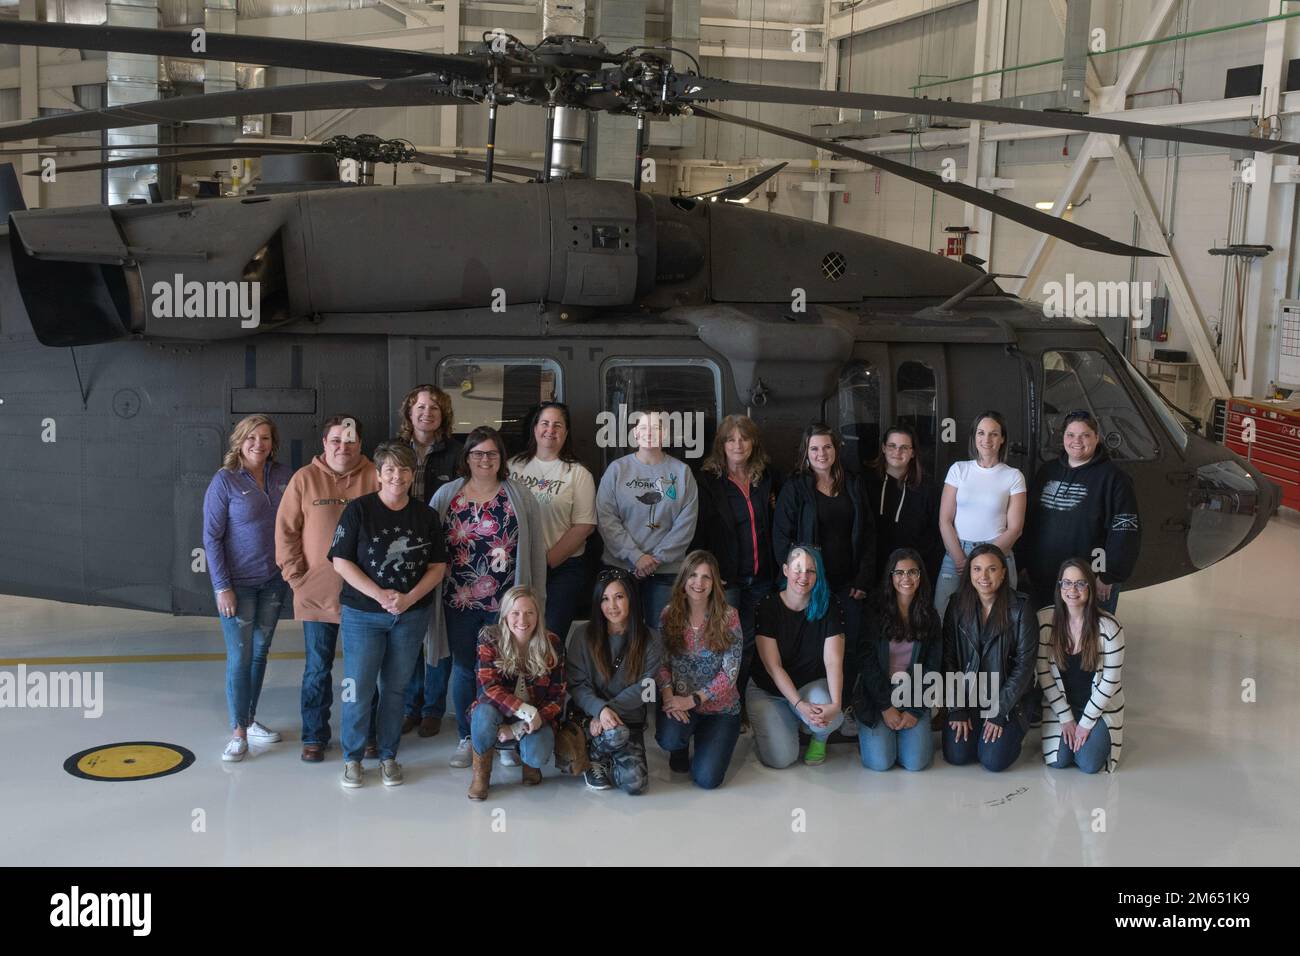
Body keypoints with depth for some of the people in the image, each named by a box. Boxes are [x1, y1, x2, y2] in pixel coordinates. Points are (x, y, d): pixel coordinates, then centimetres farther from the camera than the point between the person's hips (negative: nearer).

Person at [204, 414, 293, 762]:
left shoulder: (284, 476, 0)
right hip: (238, 583, -4)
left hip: (273, 581, 4)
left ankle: (250, 718, 27)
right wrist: (222, 586, -13)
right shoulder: (225, 480, -11)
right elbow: (211, 537, -9)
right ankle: (238, 731, 8)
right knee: (240, 656, -2)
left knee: (260, 651, 14)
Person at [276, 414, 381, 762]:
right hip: (316, 593, 0)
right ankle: (314, 736, 21)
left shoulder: (375, 478, -2)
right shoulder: (305, 478, -1)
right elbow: (286, 531, 1)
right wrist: (295, 574, -5)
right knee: (317, 669, 8)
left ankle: (366, 735, 24)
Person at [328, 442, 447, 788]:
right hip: (363, 613, -2)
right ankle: (352, 757, 16)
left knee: (396, 687, 9)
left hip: (412, 614, 2)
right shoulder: (359, 510, -6)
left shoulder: (425, 515, 3)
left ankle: (388, 756, 23)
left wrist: (409, 598, -11)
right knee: (358, 688, -1)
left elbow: (438, 566, 4)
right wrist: (380, 595, -16)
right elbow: (341, 562, -8)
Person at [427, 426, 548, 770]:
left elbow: (535, 550, 0)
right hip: (459, 600, 1)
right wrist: (430, 595, 0)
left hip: (505, 601, -1)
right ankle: (466, 739, 23)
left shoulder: (520, 497, 1)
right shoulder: (446, 496, 4)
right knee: (463, 669, 10)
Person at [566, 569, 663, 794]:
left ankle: (606, 759, 15)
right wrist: (600, 709, -24)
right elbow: (576, 685, -5)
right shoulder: (584, 636, -3)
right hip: (591, 716, -2)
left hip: (630, 720, 2)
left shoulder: (649, 640, -1)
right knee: (615, 734, -36)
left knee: (634, 783, -18)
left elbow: (644, 687, -6)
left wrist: (612, 709, -19)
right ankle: (594, 758, -1)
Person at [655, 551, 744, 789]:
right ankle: (680, 749, 8)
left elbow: (730, 671, -12)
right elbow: (662, 662, -2)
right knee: (668, 738, -33)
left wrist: (693, 700, -18)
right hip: (679, 704, 1)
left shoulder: (728, 616, -9)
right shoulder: (670, 614, -1)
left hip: (719, 708, -1)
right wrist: (668, 696, -21)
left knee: (707, 779, -15)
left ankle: (706, 741, 22)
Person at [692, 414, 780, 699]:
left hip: (761, 576, 4)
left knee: (750, 642, 9)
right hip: (726, 577, -3)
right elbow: (697, 531, -5)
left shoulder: (768, 476, 8)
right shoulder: (708, 480, -3)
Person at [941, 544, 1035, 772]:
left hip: (1005, 700, -2)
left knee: (994, 761, -14)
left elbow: (1024, 663, -10)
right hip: (966, 696, 2)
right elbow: (948, 660, -2)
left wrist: (1000, 712, -13)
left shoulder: (1020, 609, -9)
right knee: (956, 755, -12)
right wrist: (957, 710, -9)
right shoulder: (957, 608, -2)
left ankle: (1015, 730, 18)